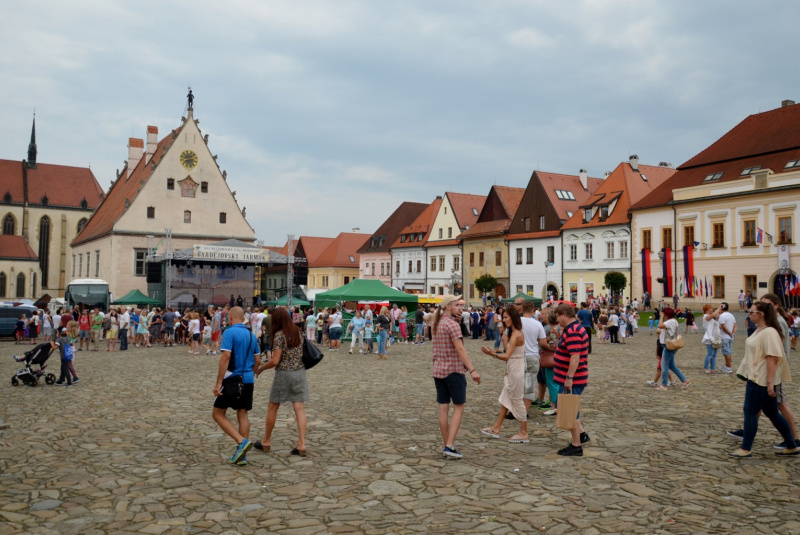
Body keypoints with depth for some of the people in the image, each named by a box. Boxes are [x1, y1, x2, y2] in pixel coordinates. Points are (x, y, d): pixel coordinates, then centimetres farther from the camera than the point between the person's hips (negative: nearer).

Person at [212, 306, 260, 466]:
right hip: (248, 380, 7)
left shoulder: (230, 332, -11)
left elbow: (226, 357, -20)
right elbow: (257, 361, 12)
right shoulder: (251, 335, 9)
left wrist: (218, 382, -18)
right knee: (242, 415, 10)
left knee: (218, 414, 5)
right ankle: (241, 455, 10)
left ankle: (242, 442, -10)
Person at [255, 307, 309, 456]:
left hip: (284, 373, -5)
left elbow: (275, 361, -15)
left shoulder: (279, 335, -13)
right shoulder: (298, 331, 5)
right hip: (300, 372, 5)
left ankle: (266, 442, 23)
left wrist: (261, 368, -1)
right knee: (299, 408, 2)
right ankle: (301, 444, -2)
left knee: (272, 407, 11)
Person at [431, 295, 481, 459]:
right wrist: (472, 370, -27)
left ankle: (447, 446, 15)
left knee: (443, 409, 8)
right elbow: (460, 349, -22)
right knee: (458, 408, 0)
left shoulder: (436, 324, 11)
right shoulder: (452, 324, -14)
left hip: (438, 370, 8)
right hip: (454, 371, -8)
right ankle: (450, 446, -7)